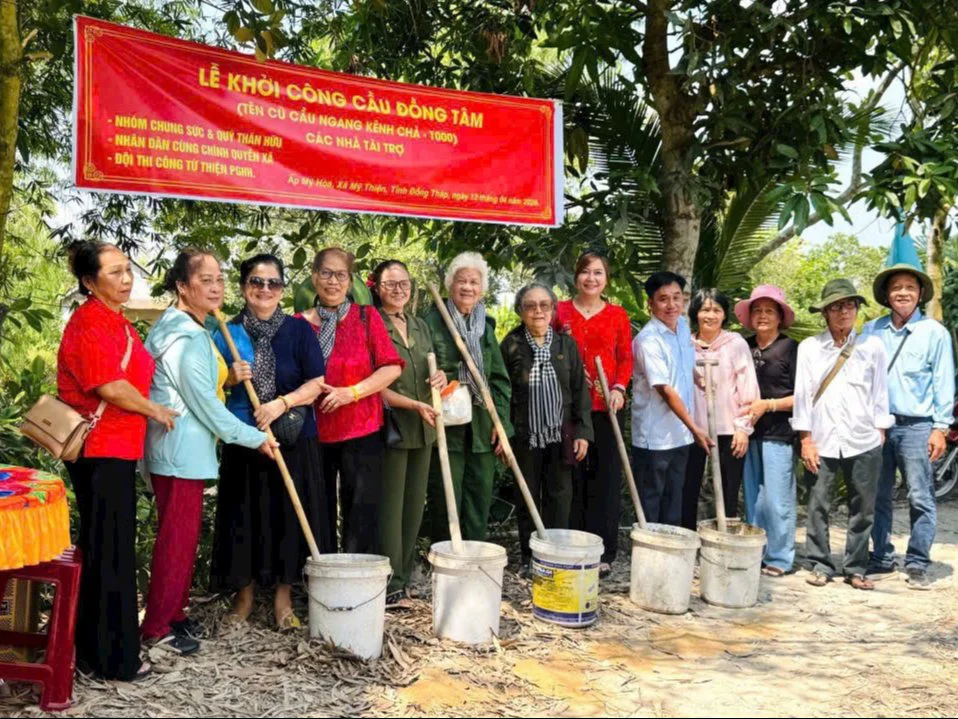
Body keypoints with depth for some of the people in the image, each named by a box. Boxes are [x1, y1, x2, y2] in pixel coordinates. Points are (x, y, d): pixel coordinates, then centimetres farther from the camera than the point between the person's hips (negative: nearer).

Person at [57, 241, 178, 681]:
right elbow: (109, 386, -23)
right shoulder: (90, 323, -15)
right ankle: (112, 657, 10)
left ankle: (96, 648, 30)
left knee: (111, 546, 16)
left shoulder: (117, 322, 14)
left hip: (117, 449, 10)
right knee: (109, 550, -2)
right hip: (100, 451, -10)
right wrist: (155, 411, -11)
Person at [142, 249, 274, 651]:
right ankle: (157, 626, 11)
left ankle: (172, 613, 28)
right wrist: (255, 438, -10)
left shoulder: (185, 329, 13)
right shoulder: (187, 338, -19)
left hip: (182, 449, 10)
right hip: (181, 451, -10)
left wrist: (227, 375, 8)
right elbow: (204, 404, -18)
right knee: (177, 538, -1)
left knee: (184, 536, 17)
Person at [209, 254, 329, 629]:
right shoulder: (228, 332, 5)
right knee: (244, 514, 5)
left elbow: (316, 383, -5)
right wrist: (231, 379, -12)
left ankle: (283, 598, 18)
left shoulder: (298, 329, 0)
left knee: (288, 514, 3)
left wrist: (281, 403, -19)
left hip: (293, 439, -1)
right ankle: (245, 594, 23)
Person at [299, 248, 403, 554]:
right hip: (314, 431, 2)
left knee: (362, 516, 1)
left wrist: (352, 392, -14)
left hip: (361, 430, -2)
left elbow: (392, 367, -4)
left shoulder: (366, 317, 2)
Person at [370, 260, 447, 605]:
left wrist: (441, 377, -1)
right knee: (391, 506, -1)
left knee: (415, 505, 12)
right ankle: (391, 584, 9)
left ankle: (406, 575, 23)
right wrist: (415, 404, -20)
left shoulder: (420, 326, 14)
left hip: (423, 428, 7)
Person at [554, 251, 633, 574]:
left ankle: (604, 552, 11)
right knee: (572, 477, 4)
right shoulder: (560, 311, 7)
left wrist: (619, 388, -9)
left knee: (606, 477, 2)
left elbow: (626, 358, 7)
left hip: (606, 407, 0)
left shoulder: (618, 314, 8)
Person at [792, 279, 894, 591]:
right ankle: (820, 565, 16)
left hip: (863, 442, 1)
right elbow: (802, 394, 1)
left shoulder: (872, 346, 5)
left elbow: (880, 392, 8)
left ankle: (856, 568, 19)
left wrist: (880, 433, 5)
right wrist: (805, 439, -2)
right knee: (818, 505, 2)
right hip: (821, 441, -1)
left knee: (862, 508, 6)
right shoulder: (809, 347, 2)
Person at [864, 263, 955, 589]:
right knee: (878, 497, 9)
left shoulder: (935, 333, 1)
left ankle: (917, 564, 8)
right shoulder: (871, 331, 8)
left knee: (921, 498, -1)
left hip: (916, 427, -3)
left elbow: (944, 384, 0)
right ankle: (881, 558, 21)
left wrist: (941, 428, -5)